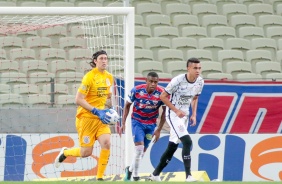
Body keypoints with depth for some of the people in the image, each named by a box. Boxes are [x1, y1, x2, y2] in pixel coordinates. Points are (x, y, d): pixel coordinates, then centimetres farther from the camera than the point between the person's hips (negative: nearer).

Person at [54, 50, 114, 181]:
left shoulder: (109, 77, 6)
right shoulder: (89, 77, -15)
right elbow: (78, 100, -18)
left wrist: (108, 110, 7)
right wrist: (96, 111, -22)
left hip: (101, 118, 5)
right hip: (86, 117, -5)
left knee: (106, 143, -17)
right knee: (86, 153, -1)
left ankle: (100, 177, -7)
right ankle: (64, 152, 31)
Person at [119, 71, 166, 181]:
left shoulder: (161, 93, -17)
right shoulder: (136, 90, -17)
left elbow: (164, 112, -6)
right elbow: (127, 106, -2)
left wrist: (159, 130, -8)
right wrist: (123, 124, -6)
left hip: (151, 124, 2)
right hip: (137, 122, -2)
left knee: (142, 151, 10)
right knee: (139, 148, -17)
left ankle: (130, 169, 33)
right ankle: (135, 176, -3)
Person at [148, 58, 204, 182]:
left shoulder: (200, 82, -3)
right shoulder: (178, 81, -22)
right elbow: (163, 96, -14)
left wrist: (194, 115, 4)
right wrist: (176, 111, -19)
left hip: (184, 115, 7)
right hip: (173, 114, -7)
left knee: (172, 146, 12)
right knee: (187, 141, -21)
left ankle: (155, 174, 26)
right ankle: (188, 176, -21)